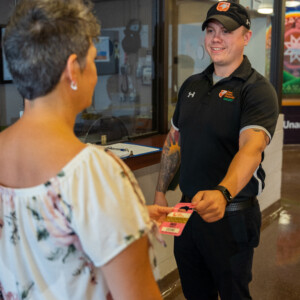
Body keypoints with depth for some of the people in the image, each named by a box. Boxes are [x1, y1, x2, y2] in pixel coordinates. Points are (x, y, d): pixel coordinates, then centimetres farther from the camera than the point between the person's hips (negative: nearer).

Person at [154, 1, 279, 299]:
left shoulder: (257, 89, -14)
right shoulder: (191, 85, 7)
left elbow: (251, 148, -30)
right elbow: (174, 140, 14)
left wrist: (222, 193, -48)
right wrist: (160, 192, 10)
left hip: (232, 216, -5)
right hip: (189, 209, 6)